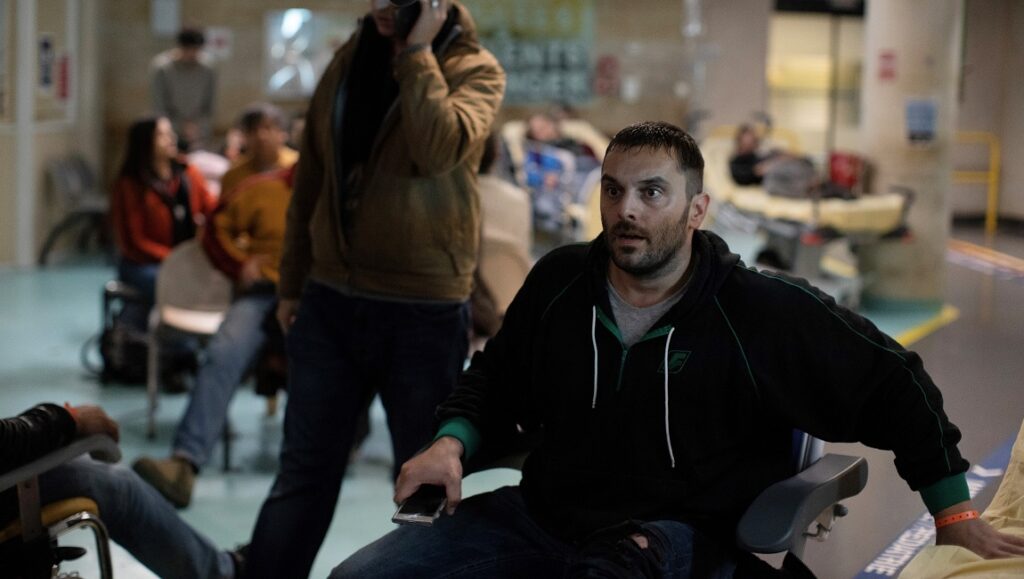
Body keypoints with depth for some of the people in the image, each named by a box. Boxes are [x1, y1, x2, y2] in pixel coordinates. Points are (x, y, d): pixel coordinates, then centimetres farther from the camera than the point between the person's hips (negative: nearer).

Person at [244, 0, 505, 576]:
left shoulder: (476, 69, -5)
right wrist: (292, 283, 14)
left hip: (424, 313, -4)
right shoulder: (349, 60, 9)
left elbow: (438, 149, -26)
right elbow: (311, 177, 14)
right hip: (331, 301, 4)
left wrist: (416, 50, -18)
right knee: (303, 474, 7)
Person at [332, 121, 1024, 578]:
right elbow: (495, 381, 20)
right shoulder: (559, 281, 2)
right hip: (541, 513, 4)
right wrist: (453, 441, 0)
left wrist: (953, 509, 6)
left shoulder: (762, 312, -9)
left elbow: (895, 385, 2)